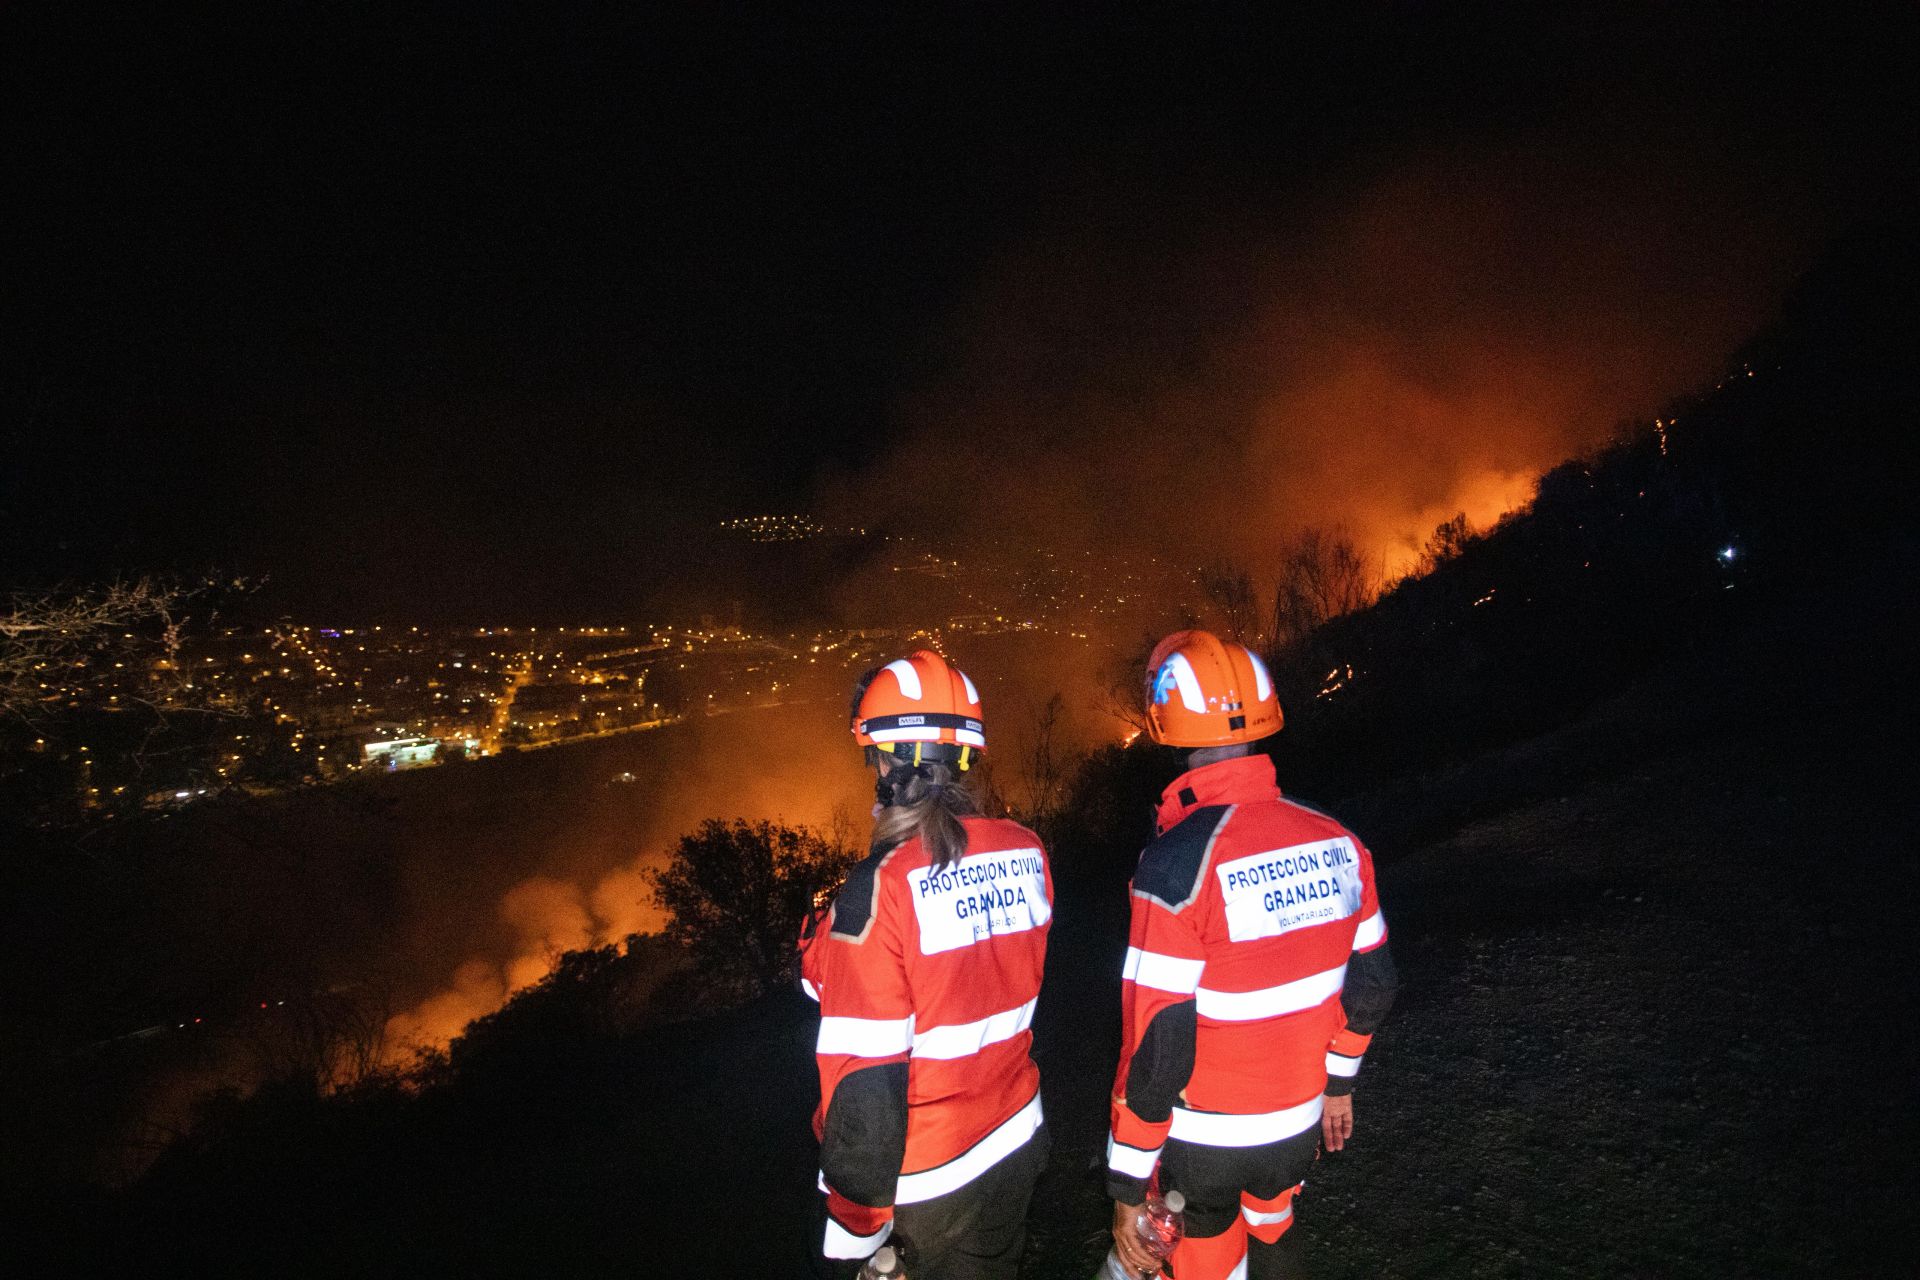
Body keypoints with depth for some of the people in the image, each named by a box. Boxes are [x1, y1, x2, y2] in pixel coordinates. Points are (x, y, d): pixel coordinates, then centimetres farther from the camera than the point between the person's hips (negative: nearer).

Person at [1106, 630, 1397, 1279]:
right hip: (1298, 1124, 5)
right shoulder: (1337, 841, -8)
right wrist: (1338, 1080, 20)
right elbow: (1371, 986, 4)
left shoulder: (1180, 864, -27)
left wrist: (1127, 1187, -13)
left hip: (1202, 1137, -5)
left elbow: (1156, 1043, -24)